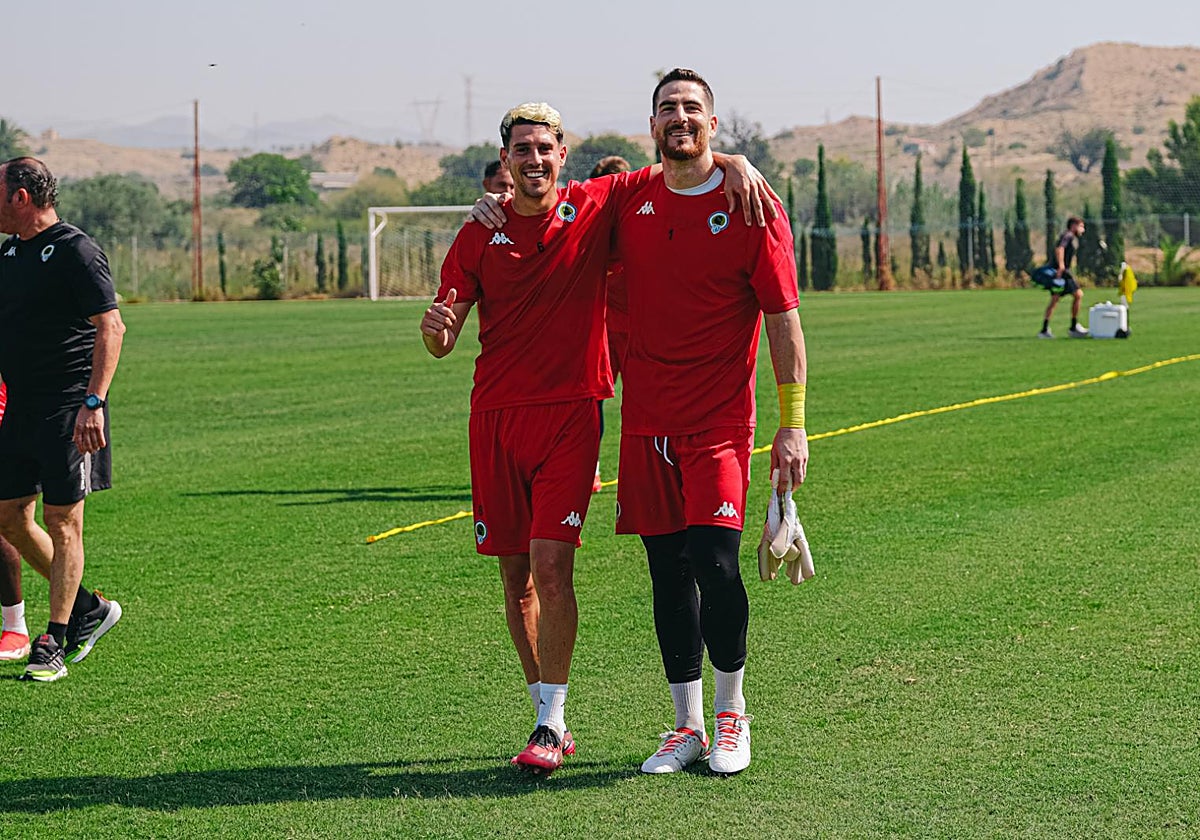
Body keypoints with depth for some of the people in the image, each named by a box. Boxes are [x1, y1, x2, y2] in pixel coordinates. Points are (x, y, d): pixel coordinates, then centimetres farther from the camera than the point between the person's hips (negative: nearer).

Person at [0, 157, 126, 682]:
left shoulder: (75, 250, -12)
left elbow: (111, 326, -17)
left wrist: (93, 403, -24)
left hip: (68, 411, -9)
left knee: (61, 521, -3)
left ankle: (55, 643, 4)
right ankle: (88, 609, 22)